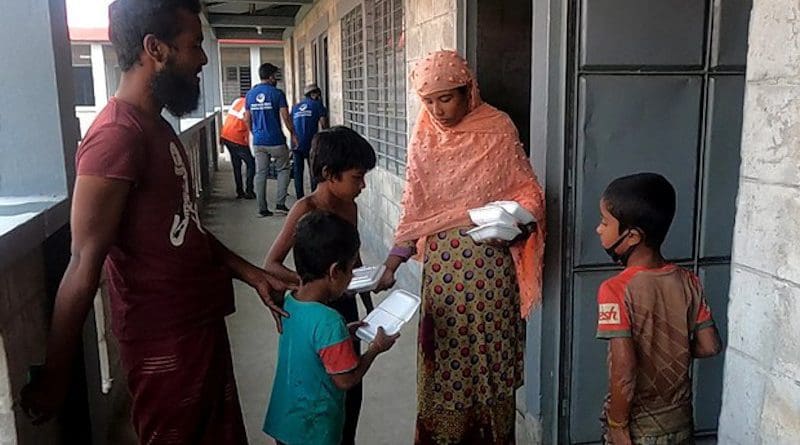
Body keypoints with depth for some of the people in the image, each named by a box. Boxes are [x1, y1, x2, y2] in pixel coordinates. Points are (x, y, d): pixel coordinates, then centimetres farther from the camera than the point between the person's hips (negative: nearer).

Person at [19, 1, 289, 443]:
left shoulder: (157, 128, 10)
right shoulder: (118, 134, -22)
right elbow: (84, 265, -22)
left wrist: (250, 273, 11)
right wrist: (54, 378, -18)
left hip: (200, 324, 9)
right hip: (166, 341, -9)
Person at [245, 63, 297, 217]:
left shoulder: (250, 94, 8)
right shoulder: (277, 94, -8)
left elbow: (247, 119, 12)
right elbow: (285, 117, -11)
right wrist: (293, 133, 2)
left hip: (258, 141, 4)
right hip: (276, 140, -4)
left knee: (260, 173, 8)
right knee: (283, 170, 12)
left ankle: (262, 208, 10)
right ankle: (280, 203, 4)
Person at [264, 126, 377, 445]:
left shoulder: (349, 206, 4)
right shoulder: (306, 209, -18)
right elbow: (271, 265, -18)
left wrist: (369, 307, 18)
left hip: (347, 307, 7)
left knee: (351, 389, 16)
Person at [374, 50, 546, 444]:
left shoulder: (497, 127, -5)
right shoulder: (425, 135, 3)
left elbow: (526, 190, 0)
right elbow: (414, 206, 5)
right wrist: (392, 263, -2)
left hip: (490, 262, -2)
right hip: (442, 261, 2)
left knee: (489, 347, 9)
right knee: (445, 352, 8)